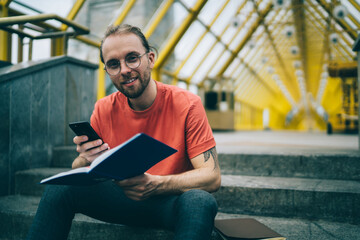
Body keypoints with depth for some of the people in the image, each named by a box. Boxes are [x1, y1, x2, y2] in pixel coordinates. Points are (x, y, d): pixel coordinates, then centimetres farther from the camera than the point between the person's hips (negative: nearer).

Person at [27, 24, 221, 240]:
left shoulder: (186, 104, -14)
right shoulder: (104, 109, -3)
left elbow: (212, 177, -18)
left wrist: (155, 184, -35)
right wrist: (86, 161, -26)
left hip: (172, 201, -2)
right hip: (121, 197, 3)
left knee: (200, 200, -36)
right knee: (61, 186, -15)